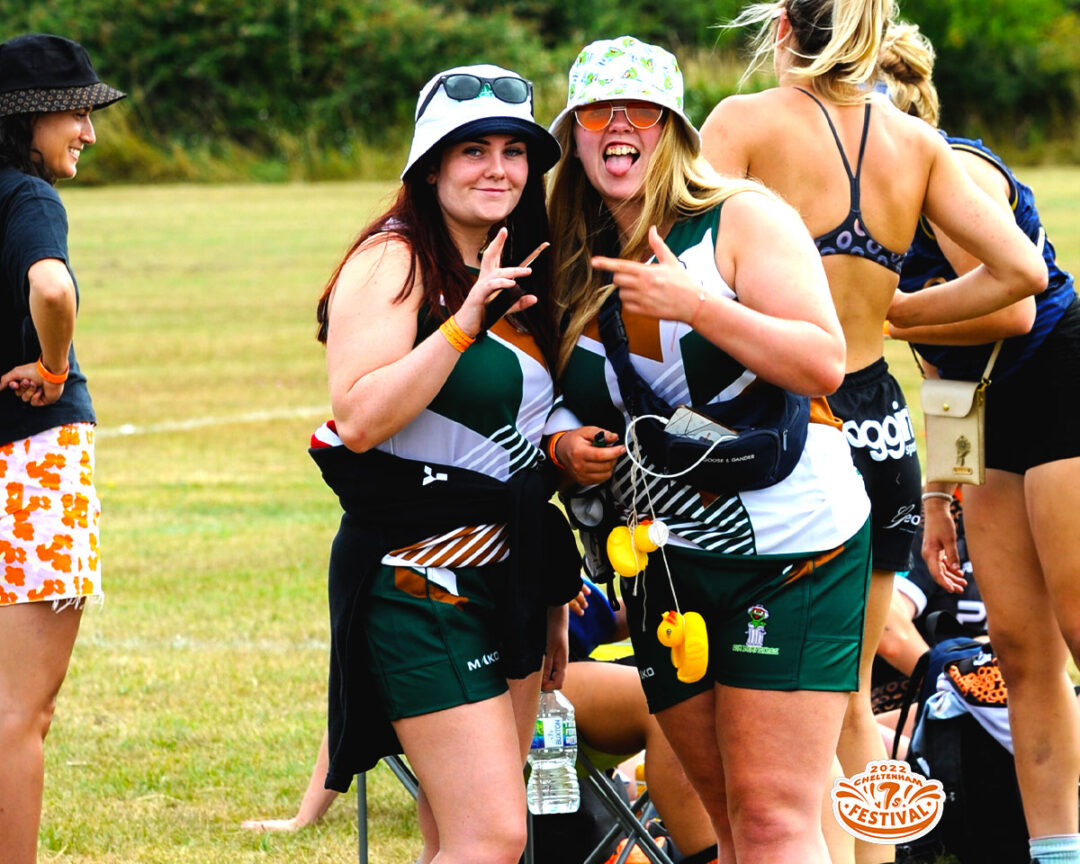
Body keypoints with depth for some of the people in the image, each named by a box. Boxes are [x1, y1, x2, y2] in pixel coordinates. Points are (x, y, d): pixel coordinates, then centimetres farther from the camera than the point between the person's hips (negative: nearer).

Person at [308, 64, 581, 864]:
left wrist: (551, 596, 26)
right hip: (418, 581, -8)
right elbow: (359, 419, -22)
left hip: (507, 578, 8)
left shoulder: (520, 274, 15)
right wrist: (466, 320, -27)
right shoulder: (394, 262, -10)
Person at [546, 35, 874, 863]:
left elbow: (825, 364, -16)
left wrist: (695, 304, -22)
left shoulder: (743, 218, -6)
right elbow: (571, 412, 23)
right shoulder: (579, 268, 11)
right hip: (664, 569, 6)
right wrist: (566, 449, 0)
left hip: (789, 553, -6)